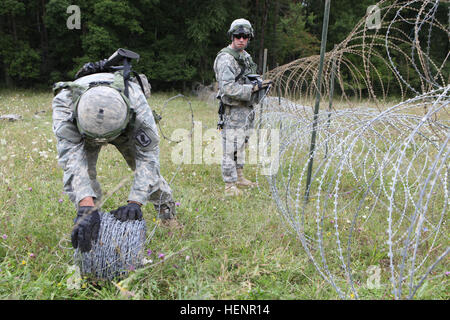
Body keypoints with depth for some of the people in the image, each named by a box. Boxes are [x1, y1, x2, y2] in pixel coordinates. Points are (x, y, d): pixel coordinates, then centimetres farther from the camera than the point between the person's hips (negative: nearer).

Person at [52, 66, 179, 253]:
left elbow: (147, 155, -43)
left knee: (148, 168, -3)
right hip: (78, 129, 0)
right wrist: (86, 208, -65)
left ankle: (168, 215, 20)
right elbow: (72, 157, -53)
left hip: (127, 128, 0)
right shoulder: (64, 102, -46)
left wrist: (135, 202, -53)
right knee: (81, 172, -18)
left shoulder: (136, 100, -45)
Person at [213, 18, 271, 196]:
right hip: (233, 110, -9)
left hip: (246, 109, 9)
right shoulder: (225, 59, -15)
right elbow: (228, 88, -25)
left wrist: (260, 85, 5)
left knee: (241, 145, 18)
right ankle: (230, 186, 2)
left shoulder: (246, 56, 14)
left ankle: (239, 178, 31)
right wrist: (253, 88, -24)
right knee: (231, 148, -5)